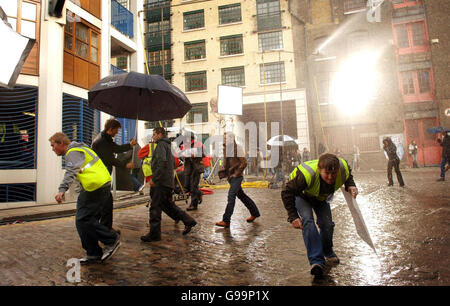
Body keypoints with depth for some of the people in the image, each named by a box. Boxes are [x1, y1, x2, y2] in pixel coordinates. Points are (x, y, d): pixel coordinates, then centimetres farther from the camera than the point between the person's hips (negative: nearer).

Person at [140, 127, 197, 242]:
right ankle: (188, 221, 19)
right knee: (168, 205, 17)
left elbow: (162, 162, -23)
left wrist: (154, 178, -21)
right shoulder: (167, 145, 21)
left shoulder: (161, 144, -9)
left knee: (155, 207, -3)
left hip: (161, 182, -10)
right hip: (168, 181, 10)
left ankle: (154, 234, 4)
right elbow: (173, 161, 26)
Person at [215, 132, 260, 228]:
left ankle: (226, 221, -11)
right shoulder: (226, 148, 11)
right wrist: (222, 171, 7)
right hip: (230, 177, 9)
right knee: (241, 195, 16)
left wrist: (236, 173, -16)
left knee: (231, 196, -13)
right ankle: (255, 213, 30)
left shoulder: (238, 148, -11)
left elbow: (244, 163, -14)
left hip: (236, 177, -9)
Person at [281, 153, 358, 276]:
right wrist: (293, 217, -35)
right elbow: (287, 192, -34)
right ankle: (316, 261, -26)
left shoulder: (344, 169, -29)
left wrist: (350, 186, -20)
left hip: (321, 197, 4)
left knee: (327, 224, -3)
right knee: (307, 220, -26)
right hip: (301, 195, -4)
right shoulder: (307, 175, -45)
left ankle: (328, 253, 29)